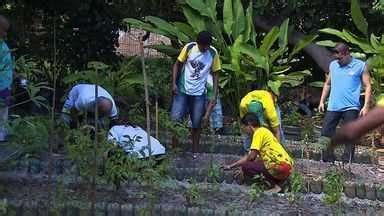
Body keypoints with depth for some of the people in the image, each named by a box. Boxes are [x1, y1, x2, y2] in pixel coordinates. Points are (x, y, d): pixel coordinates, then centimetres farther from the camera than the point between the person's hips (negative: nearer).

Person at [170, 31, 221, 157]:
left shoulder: (213, 53, -6)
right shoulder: (189, 48, -9)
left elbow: (215, 74, 3)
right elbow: (177, 64, 0)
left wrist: (215, 95, -2)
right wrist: (174, 83, -10)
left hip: (199, 93, 1)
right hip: (182, 90, -1)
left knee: (196, 124, 5)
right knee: (175, 119, -6)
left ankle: (195, 152, 18)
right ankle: (174, 149, 9)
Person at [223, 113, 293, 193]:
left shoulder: (259, 132, -5)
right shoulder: (263, 131, 24)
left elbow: (252, 156, -11)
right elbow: (248, 156, 28)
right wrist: (231, 166, 29)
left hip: (280, 166, -10)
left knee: (246, 166, -8)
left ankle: (276, 186, -6)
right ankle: (278, 183, 8)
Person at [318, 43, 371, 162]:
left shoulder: (361, 66, -1)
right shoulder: (333, 65, 11)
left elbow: (367, 86, -2)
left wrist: (366, 106, -10)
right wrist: (322, 101, 15)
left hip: (351, 108, -4)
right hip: (333, 107, 4)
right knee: (326, 133, 2)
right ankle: (328, 161, 12)